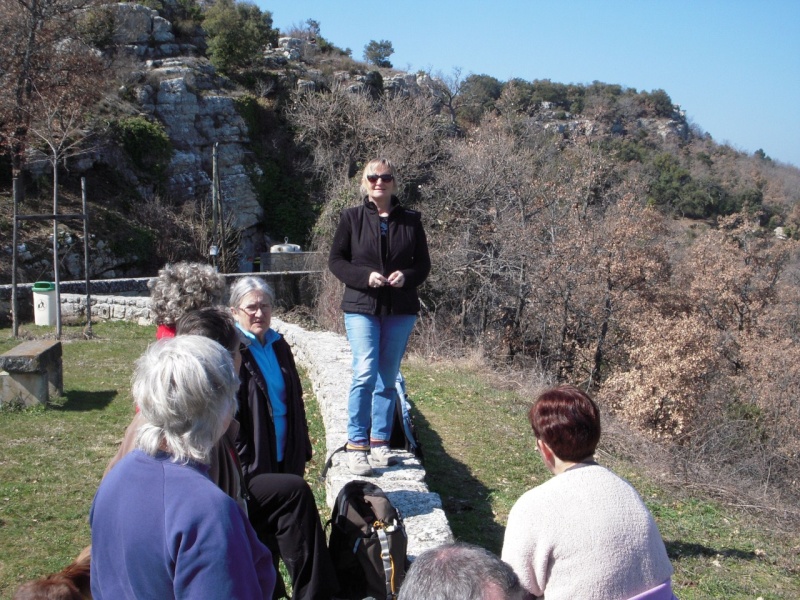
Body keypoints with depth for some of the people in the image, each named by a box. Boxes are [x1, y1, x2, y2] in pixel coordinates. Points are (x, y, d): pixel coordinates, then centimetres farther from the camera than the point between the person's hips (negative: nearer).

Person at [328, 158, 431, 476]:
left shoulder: (411, 220, 6)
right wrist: (365, 276, -15)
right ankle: (356, 445, -6)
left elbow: (423, 262, 9)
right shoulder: (352, 217, 2)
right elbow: (335, 260, 2)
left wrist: (406, 276, -12)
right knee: (366, 372, -15)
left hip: (401, 309, 3)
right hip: (361, 307, -2)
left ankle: (379, 442, 20)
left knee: (388, 378, 9)